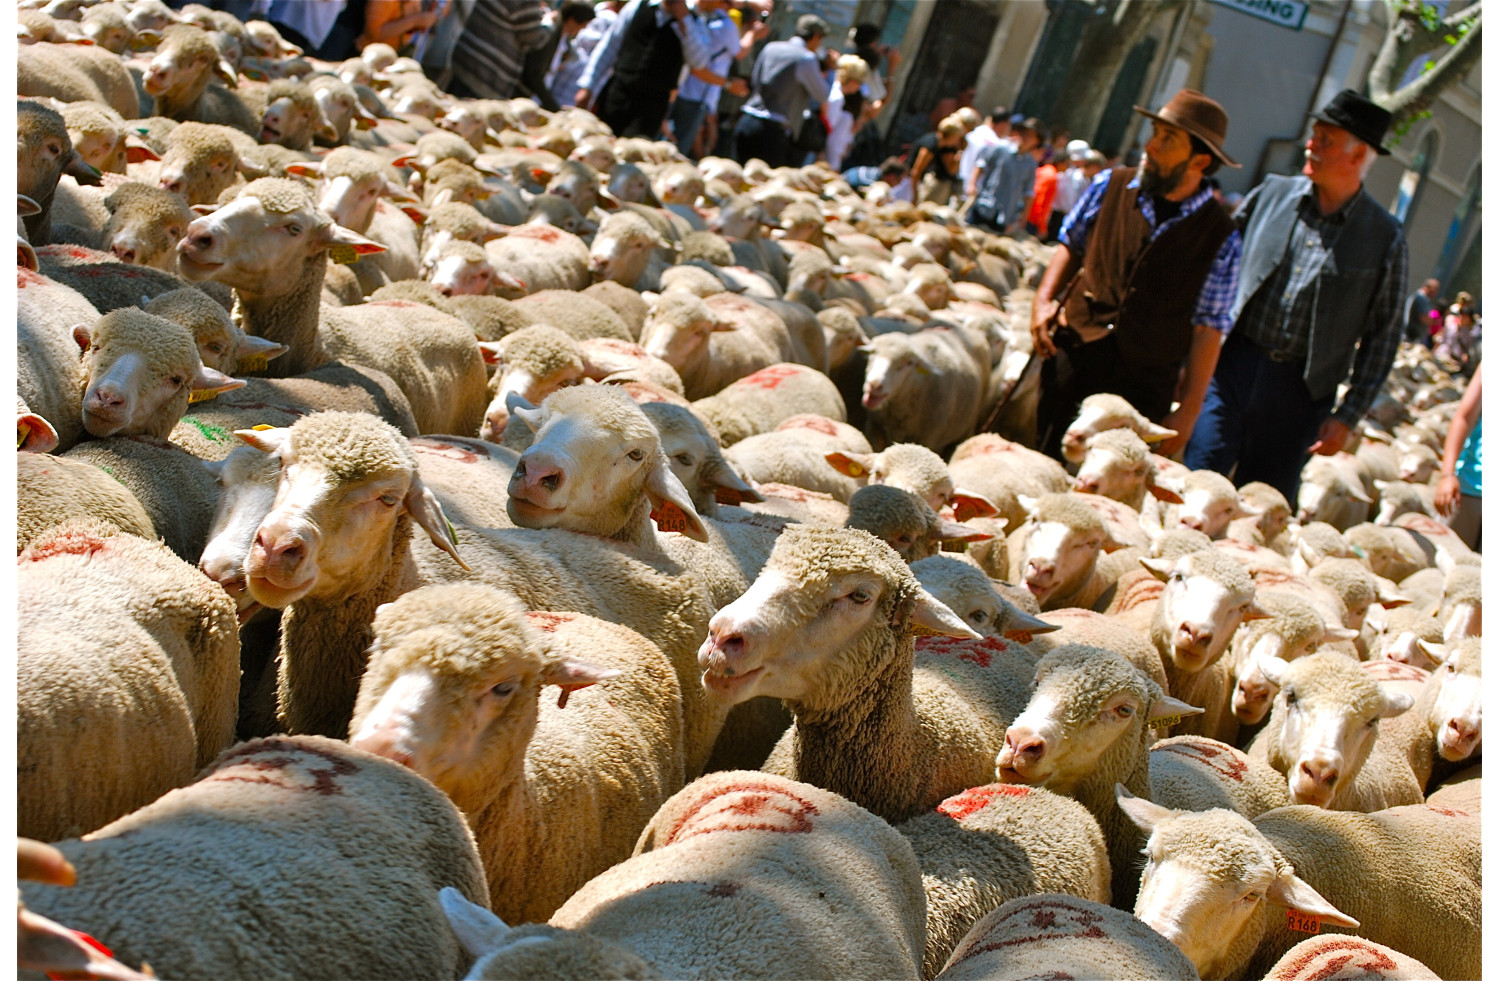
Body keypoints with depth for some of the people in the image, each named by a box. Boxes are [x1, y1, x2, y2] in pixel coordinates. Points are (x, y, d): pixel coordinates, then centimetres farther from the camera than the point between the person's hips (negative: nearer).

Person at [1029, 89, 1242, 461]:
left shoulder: (1221, 238, -5)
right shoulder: (1111, 186, 2)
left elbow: (1207, 330, -4)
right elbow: (1071, 246, 16)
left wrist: (1188, 409, -6)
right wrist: (1044, 300, 0)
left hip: (1146, 387, -2)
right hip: (1074, 356, 2)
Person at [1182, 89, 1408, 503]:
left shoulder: (1385, 237, -1)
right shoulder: (1272, 194, 5)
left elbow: (1383, 336, 1)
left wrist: (1347, 415, -5)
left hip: (1301, 390, -1)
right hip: (1232, 366, 1)